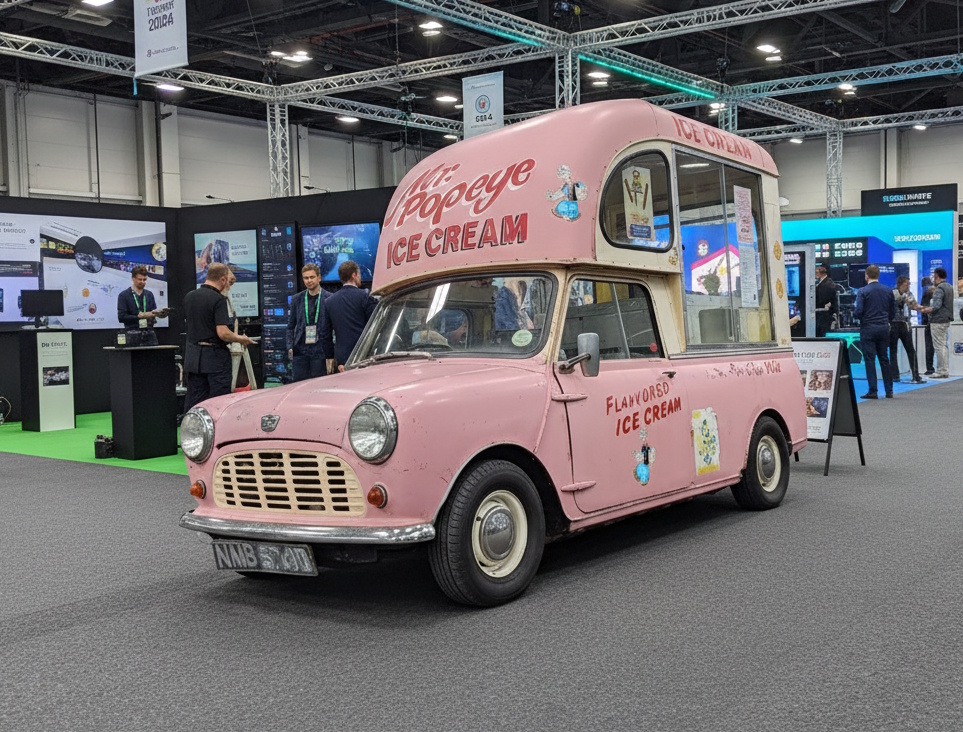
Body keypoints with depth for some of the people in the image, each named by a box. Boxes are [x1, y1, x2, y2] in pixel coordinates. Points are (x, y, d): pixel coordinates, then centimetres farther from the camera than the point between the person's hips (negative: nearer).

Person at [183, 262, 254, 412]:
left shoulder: (189, 297, 9)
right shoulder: (218, 299, -15)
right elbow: (223, 333, -21)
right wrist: (241, 339, -5)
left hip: (193, 355, 7)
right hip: (215, 357, -7)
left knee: (193, 403, 9)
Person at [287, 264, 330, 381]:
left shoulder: (329, 298, 1)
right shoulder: (297, 299, 11)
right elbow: (291, 326, 15)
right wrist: (290, 347, 2)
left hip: (319, 351, -3)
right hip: (300, 351, 3)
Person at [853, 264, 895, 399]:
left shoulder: (863, 291, -9)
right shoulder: (888, 291, 6)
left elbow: (858, 312, -15)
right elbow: (893, 312, 8)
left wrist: (855, 314, 6)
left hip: (868, 328, -4)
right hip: (884, 327, 5)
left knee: (869, 359, -1)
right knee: (884, 359, 11)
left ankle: (872, 391, -2)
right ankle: (889, 391, 12)